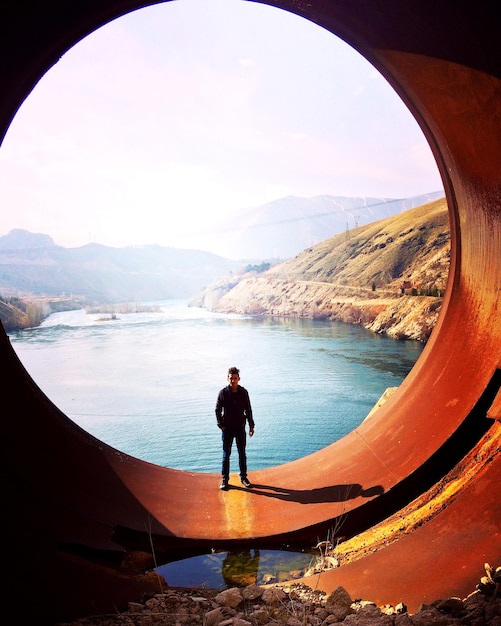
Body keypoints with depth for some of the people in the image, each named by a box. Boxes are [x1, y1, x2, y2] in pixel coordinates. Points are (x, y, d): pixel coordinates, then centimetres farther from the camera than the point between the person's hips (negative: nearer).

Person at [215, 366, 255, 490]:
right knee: (226, 454, 5)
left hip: (240, 428, 2)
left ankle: (243, 477, 26)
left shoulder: (244, 392, -3)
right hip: (227, 428, -2)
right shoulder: (223, 393, -8)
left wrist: (251, 425, 5)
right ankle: (224, 480, 16)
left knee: (242, 454, 11)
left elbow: (248, 410, 5)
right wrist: (221, 425, -8)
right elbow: (217, 410, -1)